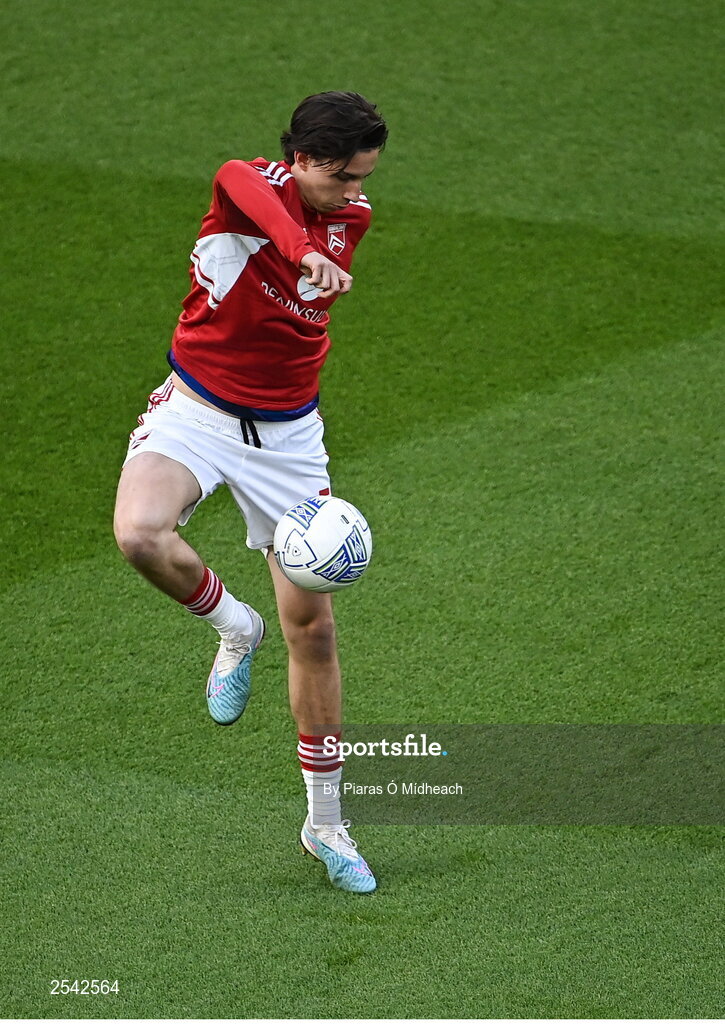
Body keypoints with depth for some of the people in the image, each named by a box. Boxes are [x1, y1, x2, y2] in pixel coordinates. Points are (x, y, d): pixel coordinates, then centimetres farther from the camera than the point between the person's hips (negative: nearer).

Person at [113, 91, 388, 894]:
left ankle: (326, 822, 18)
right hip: (196, 413, -4)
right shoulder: (255, 186, -16)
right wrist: (302, 251, -65)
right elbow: (241, 185, -45)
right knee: (140, 535, -35)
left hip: (285, 431, 4)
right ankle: (233, 628, -2)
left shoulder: (350, 221, 3)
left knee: (312, 628, 3)